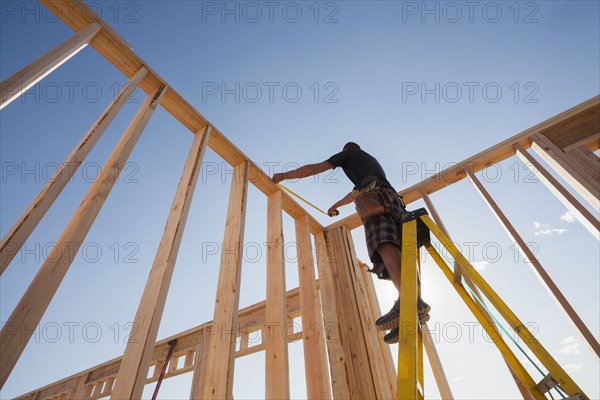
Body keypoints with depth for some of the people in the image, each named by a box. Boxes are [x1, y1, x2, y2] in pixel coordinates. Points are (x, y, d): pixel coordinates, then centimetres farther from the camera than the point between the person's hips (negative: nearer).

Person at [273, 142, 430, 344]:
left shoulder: (348, 153, 25)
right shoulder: (372, 160, 45)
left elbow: (314, 168, 22)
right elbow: (356, 193, 56)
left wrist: (284, 175, 33)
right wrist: (336, 205, 72)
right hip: (393, 198, 8)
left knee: (384, 245, -30)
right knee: (392, 256, -7)